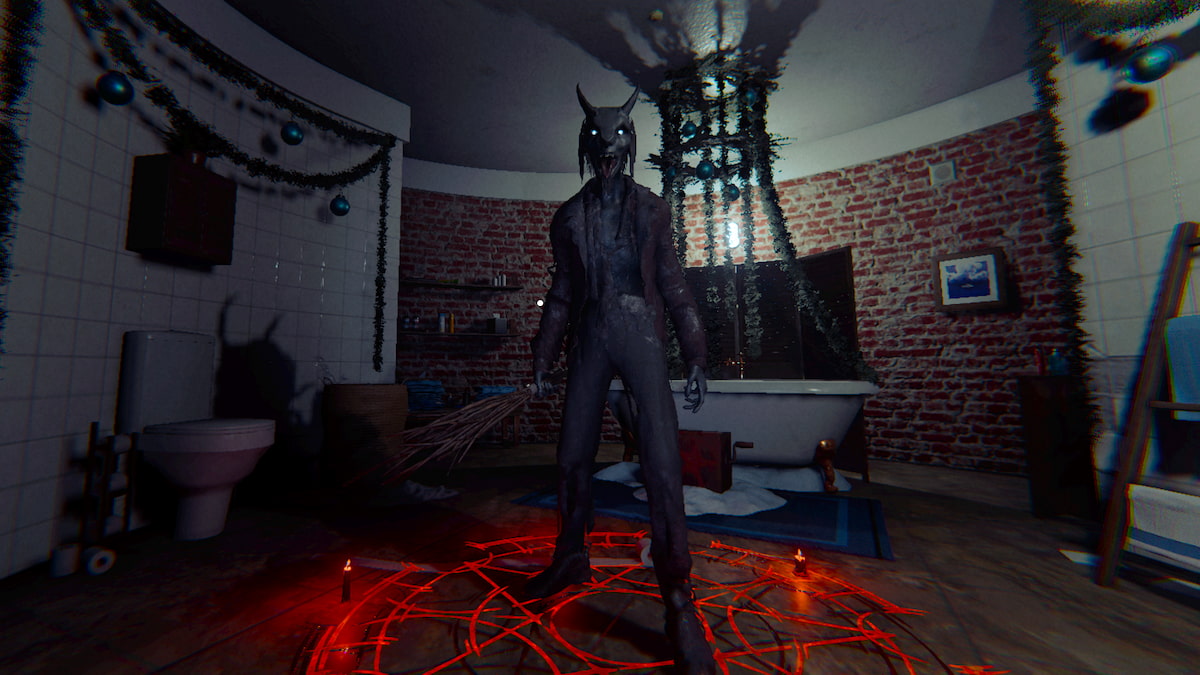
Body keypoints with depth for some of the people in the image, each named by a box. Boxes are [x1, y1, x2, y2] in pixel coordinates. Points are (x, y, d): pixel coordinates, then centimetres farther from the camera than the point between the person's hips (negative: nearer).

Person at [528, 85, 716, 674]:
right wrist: (543, 361, 10)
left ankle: (679, 602, 3)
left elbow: (673, 285, 8)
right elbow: (561, 294, 14)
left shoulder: (651, 208, 10)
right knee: (572, 457, 7)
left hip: (640, 333, -2)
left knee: (661, 462, -11)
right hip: (589, 338, 3)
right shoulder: (569, 217, 14)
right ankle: (571, 558, 30)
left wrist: (694, 357, 2)